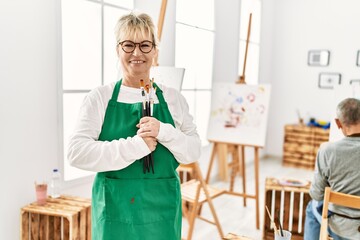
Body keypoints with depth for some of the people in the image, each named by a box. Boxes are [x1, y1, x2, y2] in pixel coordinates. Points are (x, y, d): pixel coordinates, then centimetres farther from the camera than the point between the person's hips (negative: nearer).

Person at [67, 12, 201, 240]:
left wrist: (165, 133, -18)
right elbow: (77, 152, -14)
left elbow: (194, 151, 1)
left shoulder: (173, 98, 2)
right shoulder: (100, 97, -4)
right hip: (115, 209, -2)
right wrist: (136, 145, -22)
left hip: (163, 210, 2)